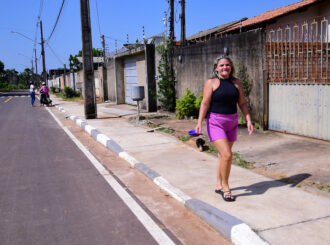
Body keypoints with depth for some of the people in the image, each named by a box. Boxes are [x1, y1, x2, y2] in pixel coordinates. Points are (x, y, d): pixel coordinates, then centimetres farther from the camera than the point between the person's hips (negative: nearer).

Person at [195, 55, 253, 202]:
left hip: (232, 122, 5)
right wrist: (200, 122, -20)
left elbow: (242, 103, 9)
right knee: (227, 155, -15)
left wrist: (248, 121, 1)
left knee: (223, 155, 13)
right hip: (215, 122, -5)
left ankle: (218, 186, 27)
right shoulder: (211, 82, -6)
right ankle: (225, 188, 2)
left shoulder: (236, 83, 7)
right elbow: (205, 103, -11)